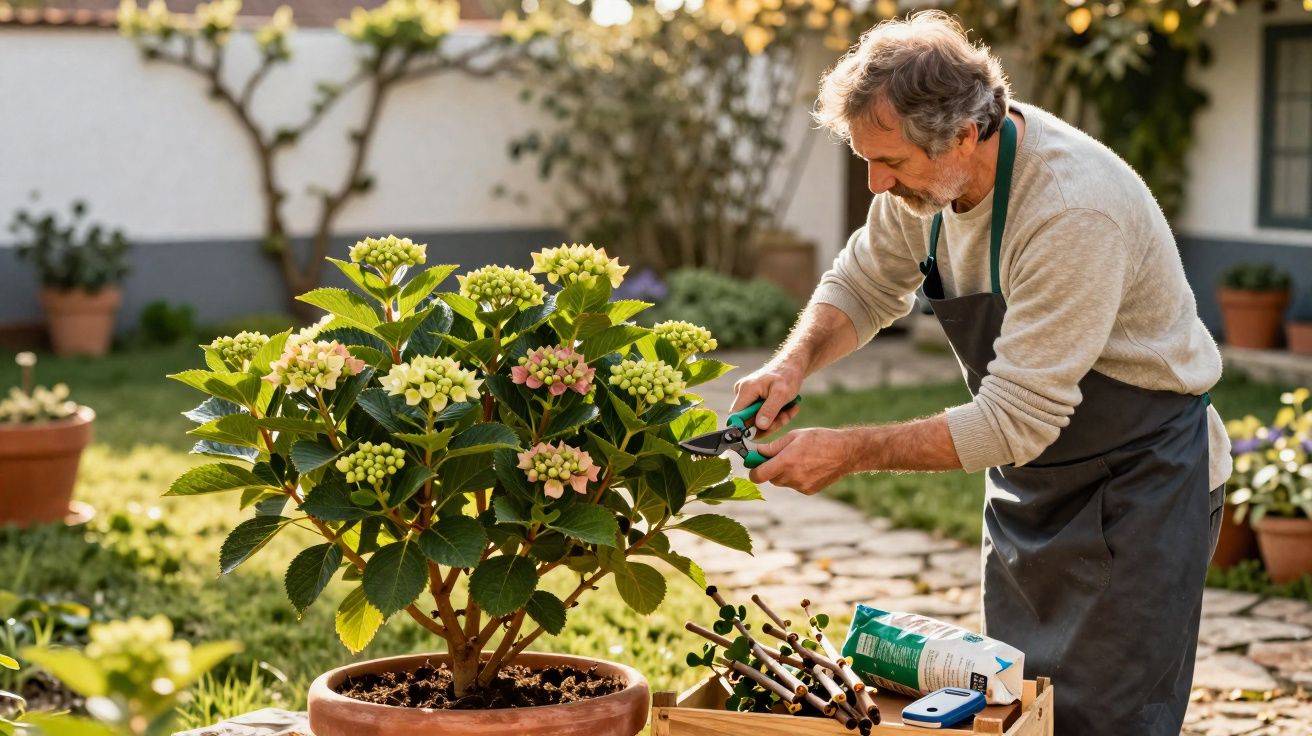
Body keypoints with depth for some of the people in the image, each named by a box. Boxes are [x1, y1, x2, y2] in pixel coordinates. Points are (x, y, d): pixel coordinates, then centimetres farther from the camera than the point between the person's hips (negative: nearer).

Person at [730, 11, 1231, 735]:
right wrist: (795, 360, -11)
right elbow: (863, 284, 9)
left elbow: (1015, 420, -30)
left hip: (1140, 477, -8)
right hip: (1032, 472, 8)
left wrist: (851, 452, -27)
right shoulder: (927, 172, -8)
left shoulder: (1074, 211, -32)